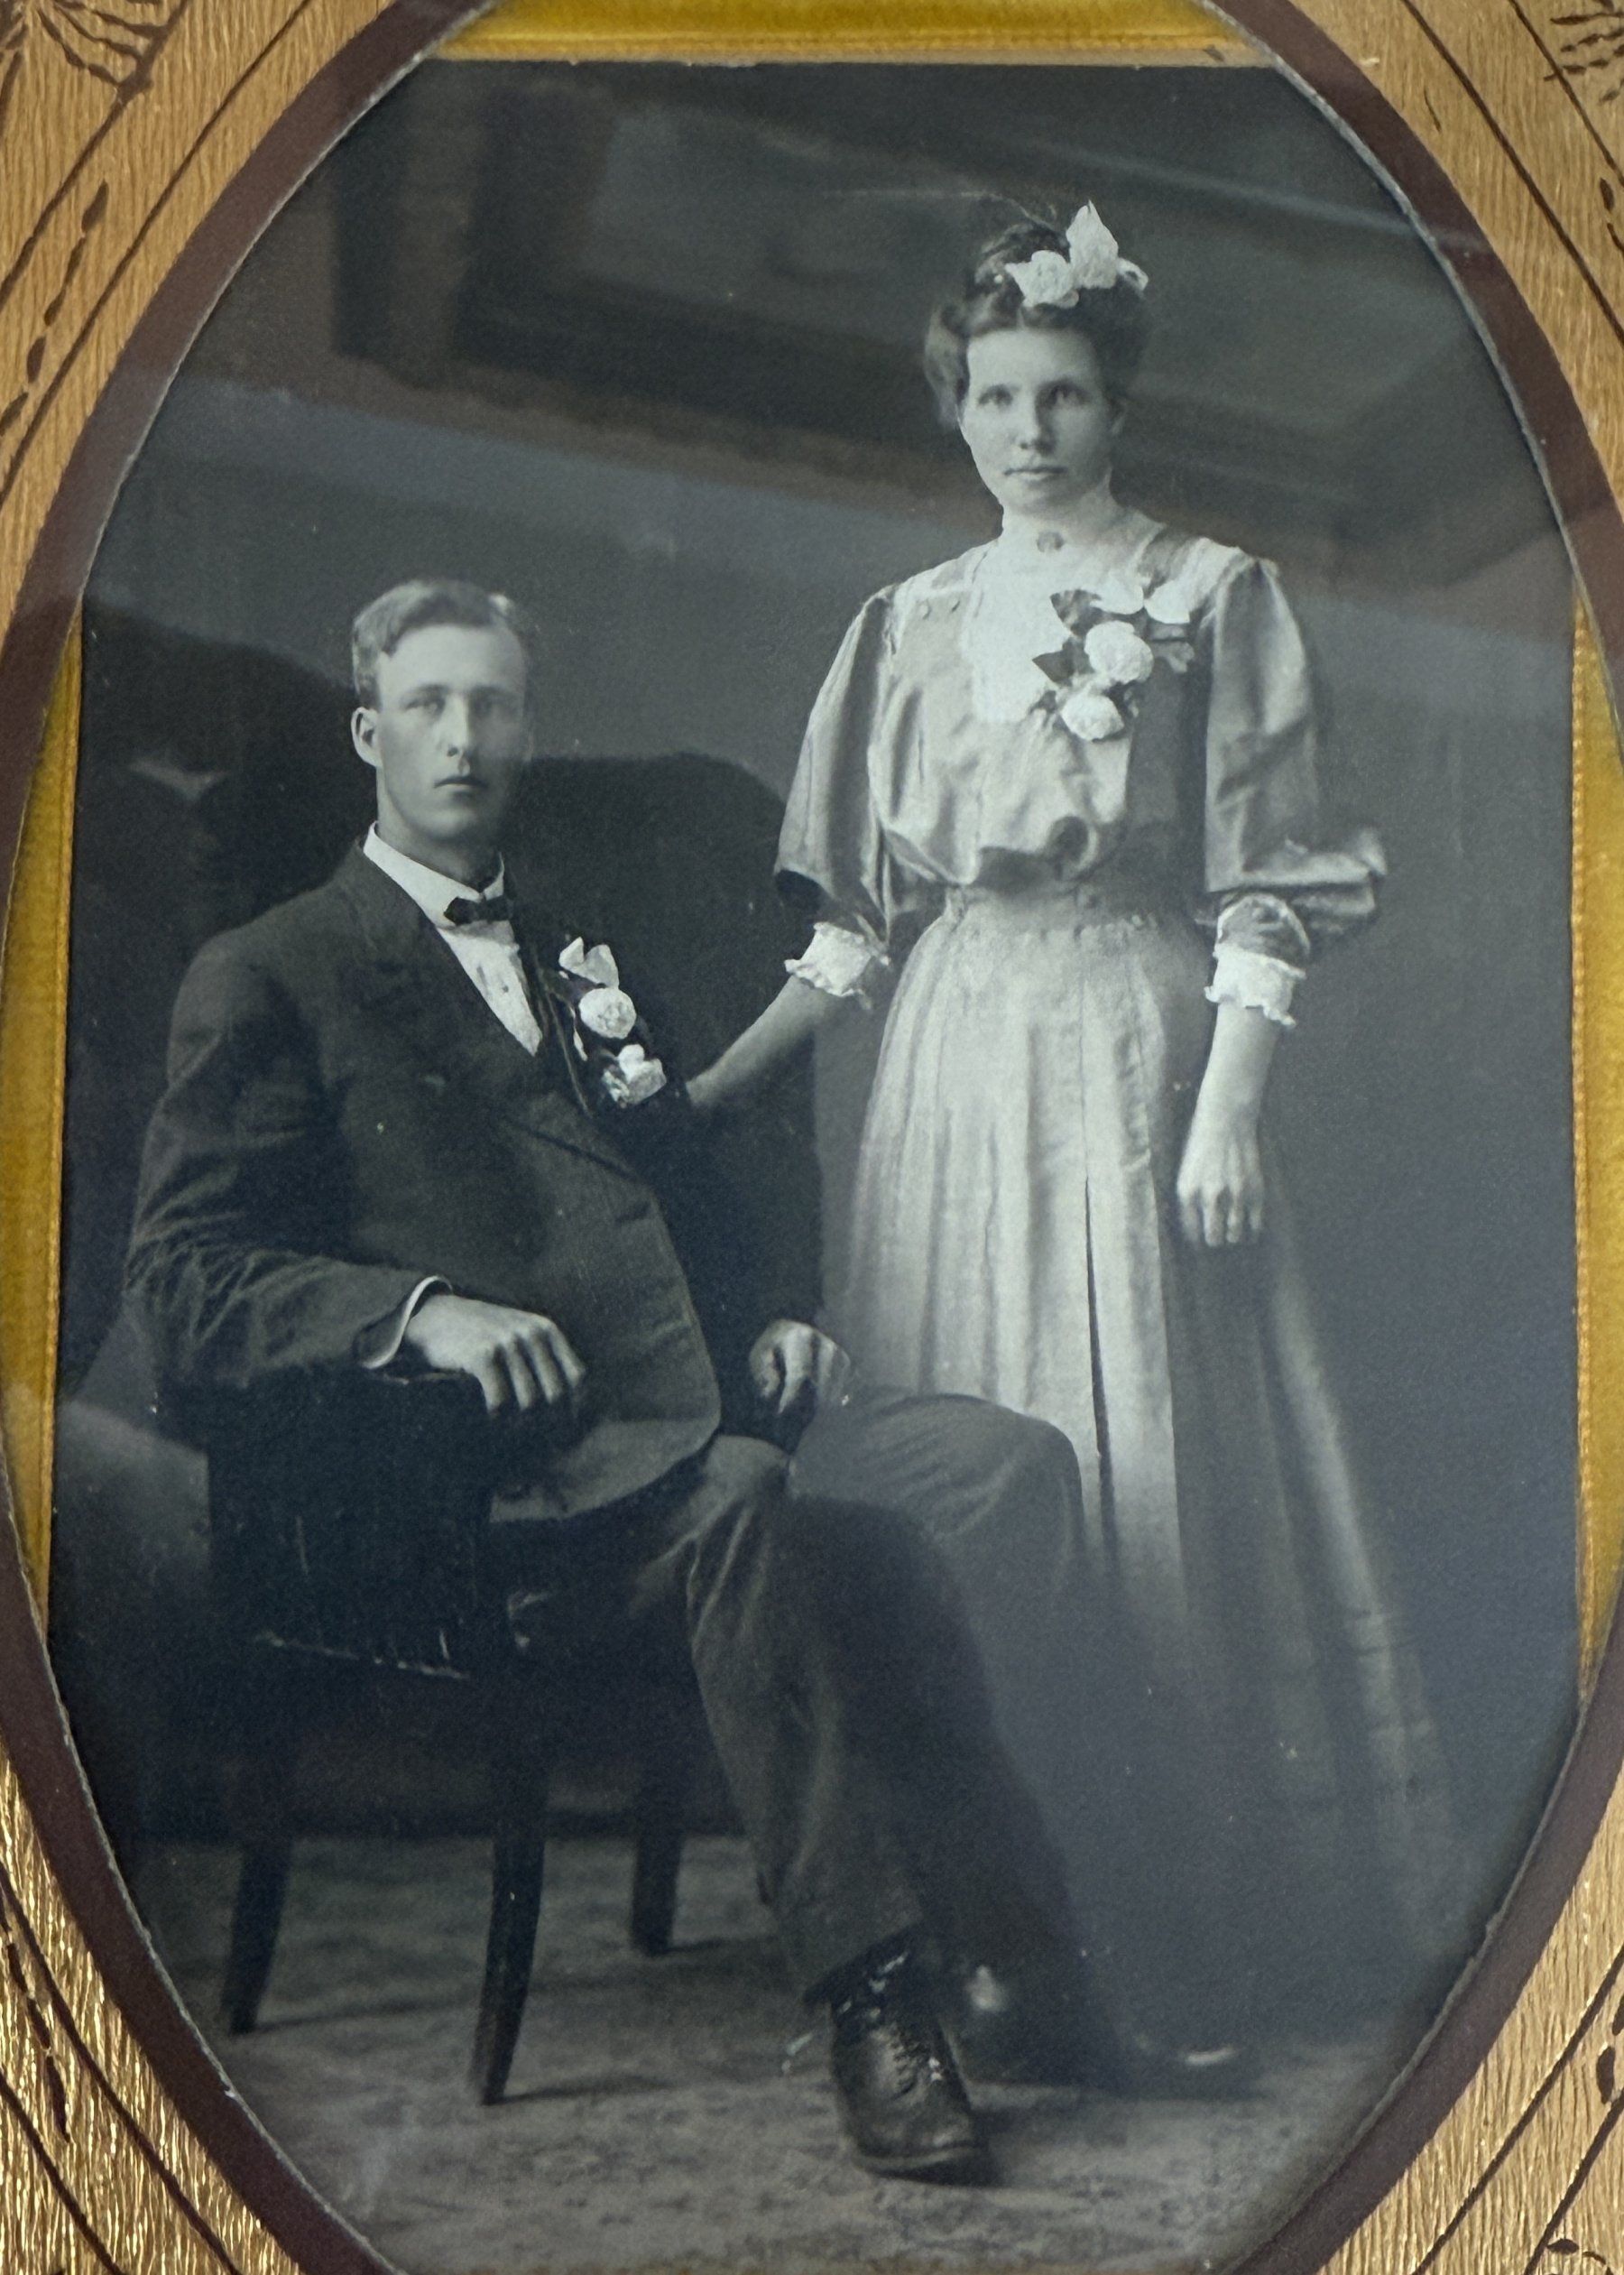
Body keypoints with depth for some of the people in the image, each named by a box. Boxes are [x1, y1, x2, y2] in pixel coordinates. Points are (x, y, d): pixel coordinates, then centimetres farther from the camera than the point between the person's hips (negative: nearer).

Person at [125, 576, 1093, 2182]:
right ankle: (873, 1990, -28)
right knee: (767, 1520, -36)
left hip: (694, 1412, 6)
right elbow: (181, 1283, -3)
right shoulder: (269, 981, 7)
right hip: (517, 1466, -6)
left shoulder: (579, 961, 29)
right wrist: (424, 1308, -20)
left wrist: (774, 1323, 11)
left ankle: (1020, 1937, -17)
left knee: (1008, 1461, -20)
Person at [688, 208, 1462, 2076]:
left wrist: (1228, 1106, -12)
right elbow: (864, 916, 14)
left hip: (1130, 1056, -4)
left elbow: (1265, 890, -2)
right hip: (952, 1070, 4)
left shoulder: (1210, 595, 4)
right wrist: (711, 1084, 7)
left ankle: (1175, 1957, 4)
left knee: (1144, 1476, -6)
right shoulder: (912, 624, 14)